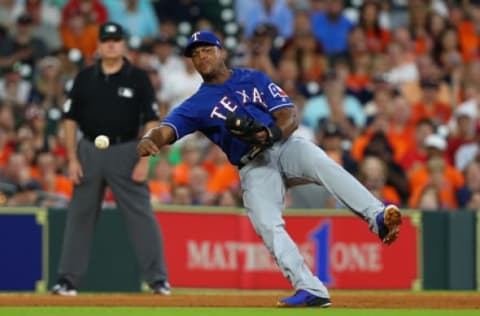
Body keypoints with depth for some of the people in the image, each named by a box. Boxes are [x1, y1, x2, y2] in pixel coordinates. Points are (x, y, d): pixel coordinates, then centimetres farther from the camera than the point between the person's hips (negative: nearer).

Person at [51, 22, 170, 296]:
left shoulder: (138, 78, 0)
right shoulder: (85, 78, 7)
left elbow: (152, 122, -2)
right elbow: (71, 120, 8)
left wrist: (145, 160, -11)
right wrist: (73, 159, 0)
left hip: (126, 152, -3)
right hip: (89, 151, 3)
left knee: (142, 215, -6)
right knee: (80, 214, 5)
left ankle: (158, 278, -2)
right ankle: (68, 279, 10)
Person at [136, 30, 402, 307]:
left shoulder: (254, 79, 14)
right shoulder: (196, 105, 13)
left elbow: (291, 117, 4)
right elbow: (165, 132, -3)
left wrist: (273, 134, -19)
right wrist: (148, 142, -29)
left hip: (286, 146, 0)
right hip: (254, 167, 1)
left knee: (323, 165, -32)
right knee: (268, 225, -23)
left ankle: (378, 218, -48)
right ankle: (311, 291, -26)